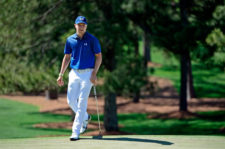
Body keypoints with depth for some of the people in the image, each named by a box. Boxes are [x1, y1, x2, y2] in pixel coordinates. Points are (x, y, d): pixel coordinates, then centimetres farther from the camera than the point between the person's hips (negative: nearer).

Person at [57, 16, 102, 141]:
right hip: (74, 73, 5)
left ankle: (76, 132, -8)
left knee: (82, 102, -8)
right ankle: (85, 118, 32)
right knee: (71, 101, 3)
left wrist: (94, 73, -13)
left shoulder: (92, 40, -4)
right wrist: (61, 75, 8)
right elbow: (67, 57, 14)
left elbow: (99, 57, -2)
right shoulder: (70, 40, 7)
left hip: (88, 73, -4)